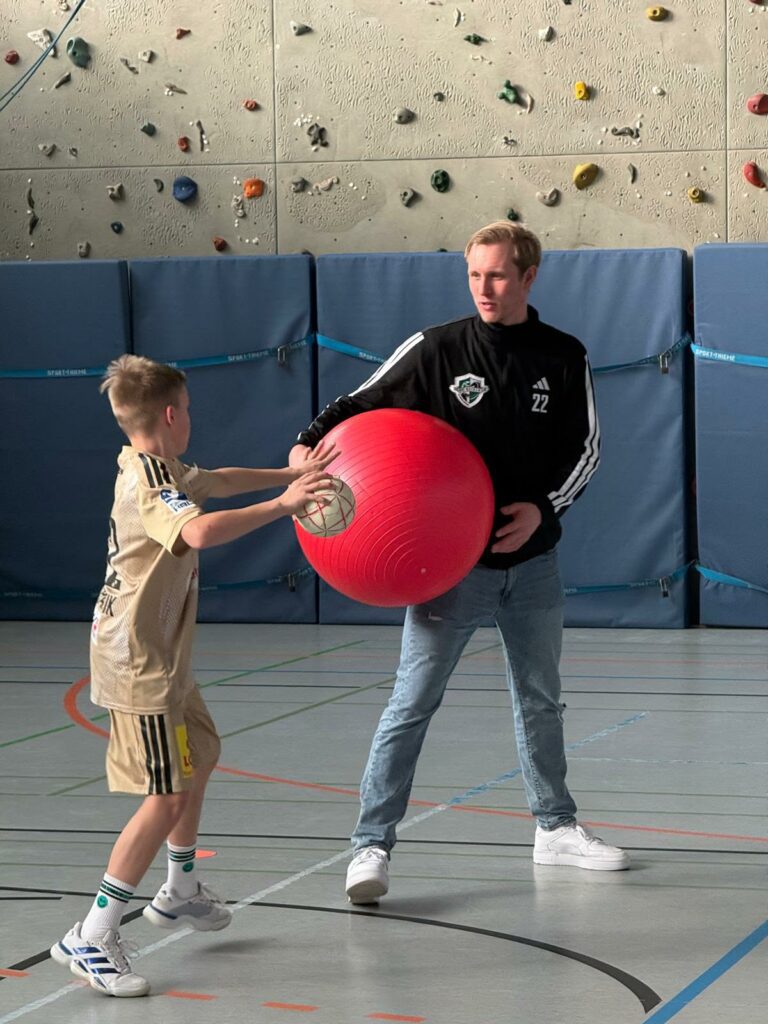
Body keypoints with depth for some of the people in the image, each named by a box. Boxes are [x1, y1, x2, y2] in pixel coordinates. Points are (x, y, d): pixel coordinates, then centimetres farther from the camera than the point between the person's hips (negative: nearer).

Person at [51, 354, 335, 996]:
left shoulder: (155, 470, 8)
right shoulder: (150, 486, -23)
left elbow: (216, 482, 27)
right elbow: (200, 531, -43)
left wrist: (293, 475, 25)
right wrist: (281, 505, -38)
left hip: (161, 657, 11)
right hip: (140, 665, -11)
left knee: (200, 755, 27)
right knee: (168, 796, -12)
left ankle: (181, 893, 44)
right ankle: (92, 937, -11)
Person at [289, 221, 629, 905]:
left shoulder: (564, 358, 0)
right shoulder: (437, 349, -6)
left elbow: (586, 447, 5)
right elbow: (362, 403, -4)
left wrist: (544, 507, -11)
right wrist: (309, 443, -22)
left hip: (532, 561, 3)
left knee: (540, 700, 17)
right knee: (412, 703, -7)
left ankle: (556, 828, 33)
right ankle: (373, 845, -6)